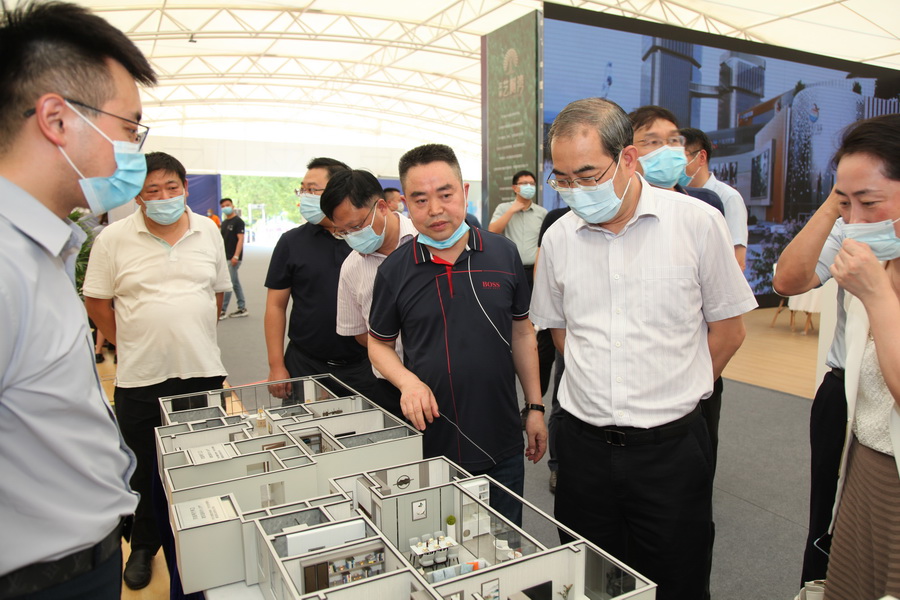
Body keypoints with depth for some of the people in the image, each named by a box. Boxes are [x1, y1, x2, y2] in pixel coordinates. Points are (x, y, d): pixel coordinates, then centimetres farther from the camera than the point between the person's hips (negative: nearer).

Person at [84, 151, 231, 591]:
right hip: (141, 377, -1)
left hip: (203, 372, 2)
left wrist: (196, 337, 10)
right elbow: (96, 300, 2)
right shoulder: (114, 238, -4)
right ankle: (145, 545, 36)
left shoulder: (208, 232, 4)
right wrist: (129, 344, 0)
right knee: (145, 471, 13)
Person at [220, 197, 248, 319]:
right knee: (235, 283, 11)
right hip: (225, 257, 9)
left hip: (233, 258, -9)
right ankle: (242, 308, 17)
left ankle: (222, 311, -4)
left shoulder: (238, 221, -8)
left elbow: (240, 239, -15)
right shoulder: (224, 223, 16)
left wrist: (236, 256, -22)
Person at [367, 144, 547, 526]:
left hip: (502, 446, 1)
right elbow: (379, 343, 6)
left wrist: (535, 407, 5)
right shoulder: (394, 271, -5)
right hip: (430, 444, -1)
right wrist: (407, 381, -14)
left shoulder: (504, 254, -3)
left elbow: (522, 334, 6)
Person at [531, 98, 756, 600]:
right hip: (584, 441, 3)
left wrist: (669, 397, 3)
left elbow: (728, 330, 0)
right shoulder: (559, 238, 1)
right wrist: (605, 392, 8)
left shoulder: (698, 223, -8)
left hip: (671, 445, -2)